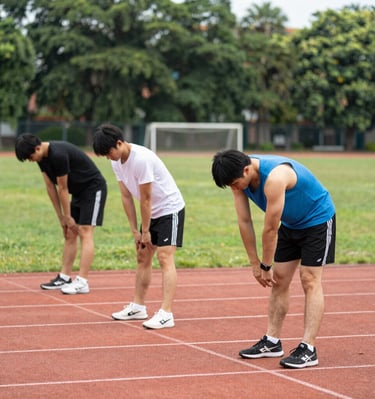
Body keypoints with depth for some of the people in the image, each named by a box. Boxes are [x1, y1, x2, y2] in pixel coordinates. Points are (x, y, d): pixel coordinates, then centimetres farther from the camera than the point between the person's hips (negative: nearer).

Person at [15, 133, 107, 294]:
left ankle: (82, 282, -19)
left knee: (85, 232, -15)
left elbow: (62, 189, -20)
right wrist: (61, 217, 4)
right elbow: (50, 187, 3)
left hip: (94, 189, -9)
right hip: (79, 192, 9)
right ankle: (64, 278, 11)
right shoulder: (42, 157, -1)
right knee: (70, 235, 7)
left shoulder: (58, 155, -29)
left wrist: (67, 217, -10)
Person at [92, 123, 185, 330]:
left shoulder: (141, 159, -29)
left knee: (165, 258, -16)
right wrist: (135, 230, 1)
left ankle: (166, 313, -21)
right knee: (143, 257, 12)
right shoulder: (116, 162, -2)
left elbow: (145, 199, -22)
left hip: (170, 209, -9)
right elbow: (126, 197, 2)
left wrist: (145, 231, -14)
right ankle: (138, 306, 22)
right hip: (152, 212, 9)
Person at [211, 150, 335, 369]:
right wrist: (255, 264, -4)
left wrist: (265, 266, -17)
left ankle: (308, 349, -16)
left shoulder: (274, 177, -38)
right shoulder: (239, 177, -13)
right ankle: (272, 342, 12)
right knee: (279, 280, 5)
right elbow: (244, 222, -6)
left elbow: (270, 229, -28)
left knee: (310, 281, -13)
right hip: (290, 223, 8)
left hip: (318, 219, -8)